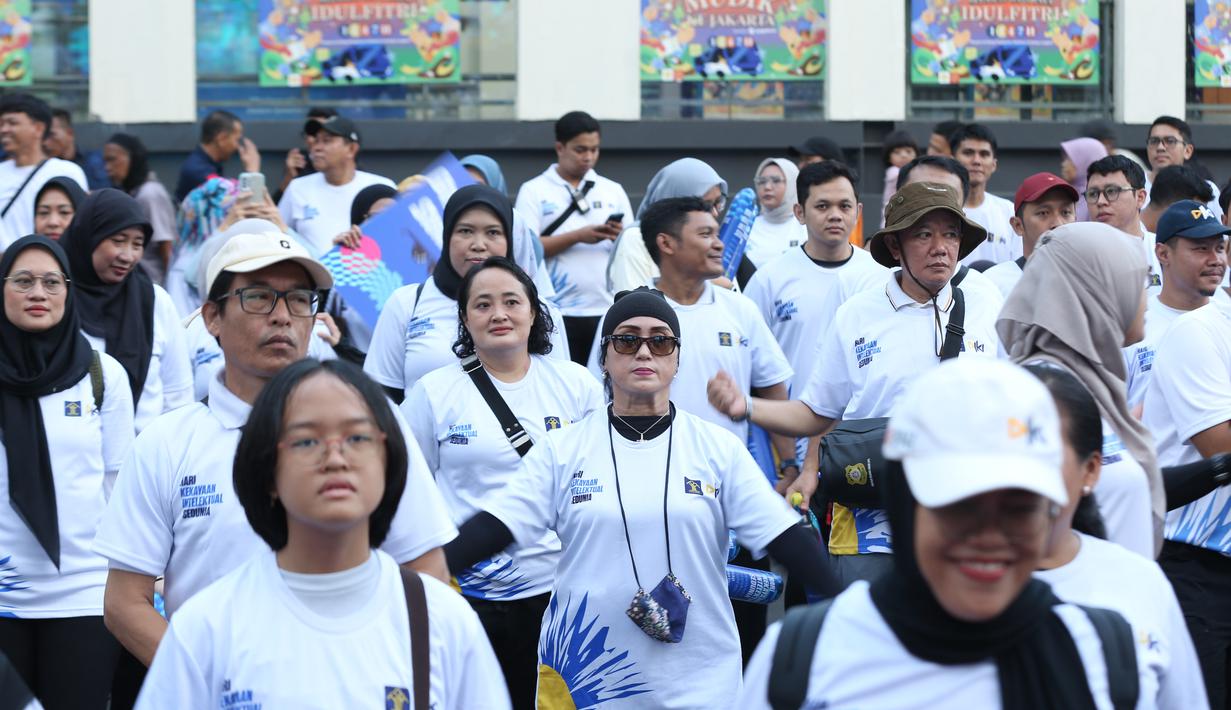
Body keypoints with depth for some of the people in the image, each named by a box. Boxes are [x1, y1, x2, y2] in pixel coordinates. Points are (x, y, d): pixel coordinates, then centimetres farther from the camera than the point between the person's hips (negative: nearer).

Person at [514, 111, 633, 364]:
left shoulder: (613, 191, 15)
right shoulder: (534, 191, 4)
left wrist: (620, 237, -8)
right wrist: (578, 236, -13)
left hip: (607, 310, 3)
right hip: (557, 313, -3)